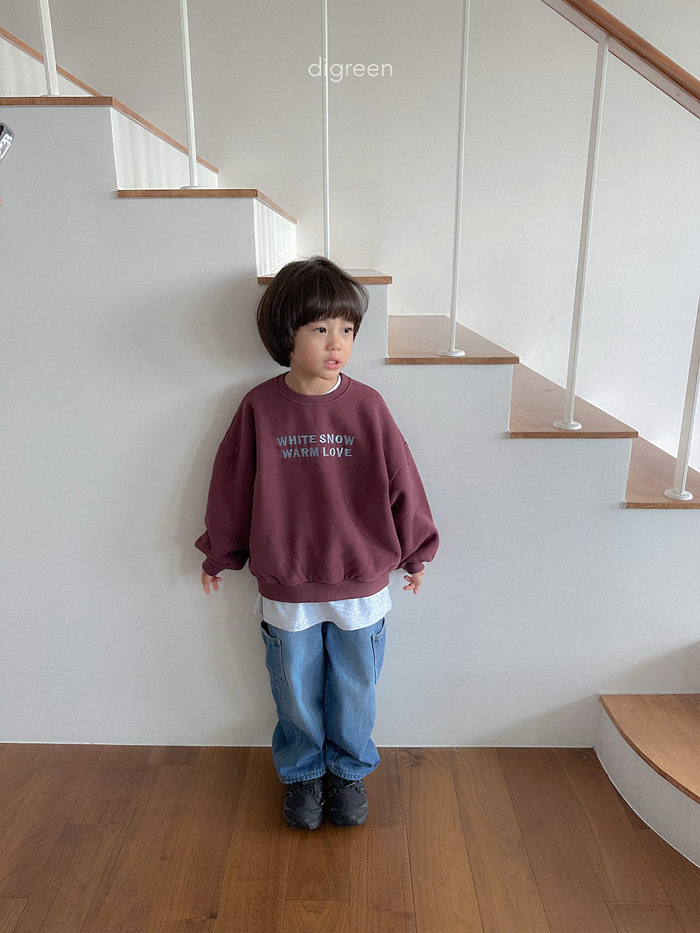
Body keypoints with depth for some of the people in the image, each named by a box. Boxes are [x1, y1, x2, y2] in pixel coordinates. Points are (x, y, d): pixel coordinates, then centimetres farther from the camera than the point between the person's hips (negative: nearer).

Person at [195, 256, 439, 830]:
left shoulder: (367, 406, -9)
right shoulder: (260, 407, -9)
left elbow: (401, 482, 0)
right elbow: (232, 485, 1)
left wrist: (416, 553, 8)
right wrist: (219, 556, 11)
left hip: (361, 588, 0)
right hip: (285, 591, 0)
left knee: (354, 693, 19)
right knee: (296, 694, 19)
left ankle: (349, 771, 46)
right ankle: (302, 772, 47)